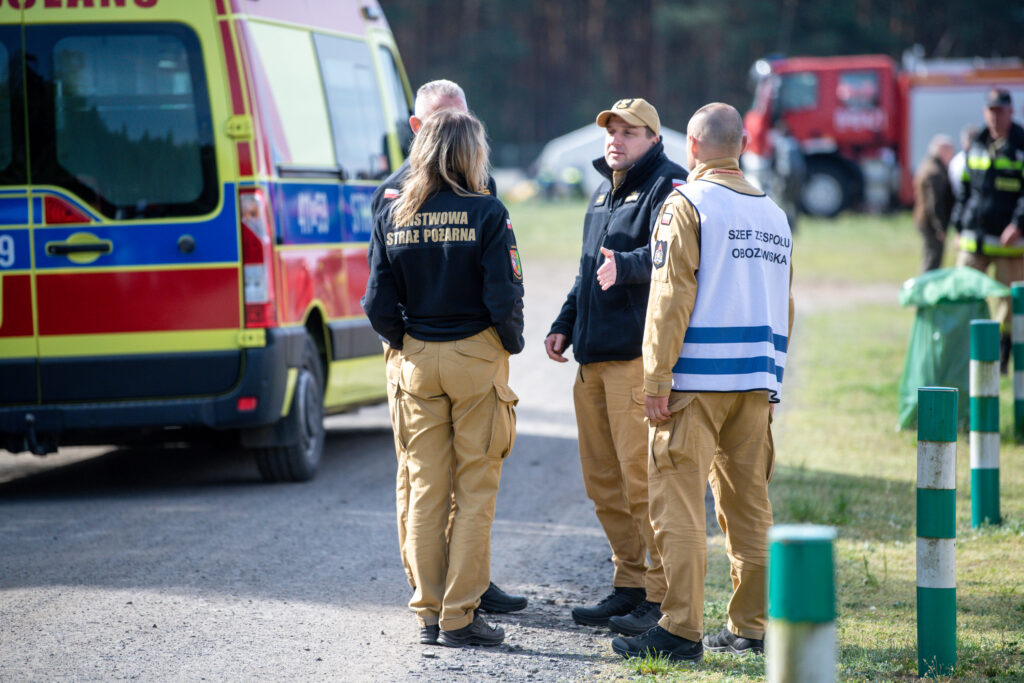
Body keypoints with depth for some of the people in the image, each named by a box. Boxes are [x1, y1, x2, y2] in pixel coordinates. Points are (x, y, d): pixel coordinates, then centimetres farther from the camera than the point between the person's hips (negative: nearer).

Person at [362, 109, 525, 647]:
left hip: (418, 361, 4)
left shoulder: (393, 217, 0)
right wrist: (512, 342, 4)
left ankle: (428, 613, 13)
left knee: (425, 490, 10)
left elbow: (378, 304, -1)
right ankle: (459, 617, 2)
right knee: (474, 491, 3)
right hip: (476, 359, -4)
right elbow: (504, 295, -14)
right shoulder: (486, 213, -11)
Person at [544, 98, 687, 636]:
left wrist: (624, 265, -41)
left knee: (642, 479, -11)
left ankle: (664, 598, -6)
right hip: (593, 358, 9)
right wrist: (564, 325, 21)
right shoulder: (604, 192, 22)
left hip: (638, 355, -9)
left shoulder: (667, 188, -7)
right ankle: (630, 586, 21)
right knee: (604, 481, 12)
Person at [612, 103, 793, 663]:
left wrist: (656, 381, -12)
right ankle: (750, 628, 13)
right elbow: (783, 308, 17)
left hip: (697, 381, -6)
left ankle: (679, 629, -9)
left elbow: (670, 300, -12)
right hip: (757, 383, 7)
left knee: (678, 505, -5)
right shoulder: (773, 214, 15)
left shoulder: (686, 205, -5)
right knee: (748, 505, 11)